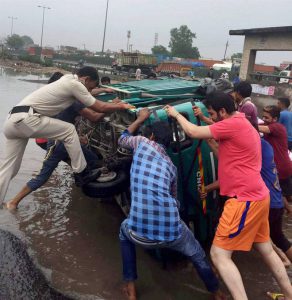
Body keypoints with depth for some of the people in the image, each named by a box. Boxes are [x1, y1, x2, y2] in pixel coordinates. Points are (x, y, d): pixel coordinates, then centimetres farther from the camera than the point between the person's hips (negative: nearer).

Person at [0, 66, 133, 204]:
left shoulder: (68, 80, 22)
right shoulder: (75, 84, -5)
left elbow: (86, 93, 43)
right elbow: (99, 108, 0)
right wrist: (121, 106, 14)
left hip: (12, 120, 9)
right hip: (25, 119, -9)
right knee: (69, 131, 0)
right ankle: (81, 173, 8)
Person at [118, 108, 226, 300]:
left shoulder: (143, 143, 7)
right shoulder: (171, 166, 16)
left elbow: (122, 140, 29)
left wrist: (141, 119, 41)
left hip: (140, 235, -2)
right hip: (172, 233, 2)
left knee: (125, 230, 35)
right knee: (197, 255, 33)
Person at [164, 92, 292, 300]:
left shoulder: (234, 124, -14)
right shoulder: (244, 126, 17)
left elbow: (193, 132, -12)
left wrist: (176, 114, 4)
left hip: (245, 200, -10)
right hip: (257, 196, 10)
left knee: (219, 254, -5)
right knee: (266, 250, 22)